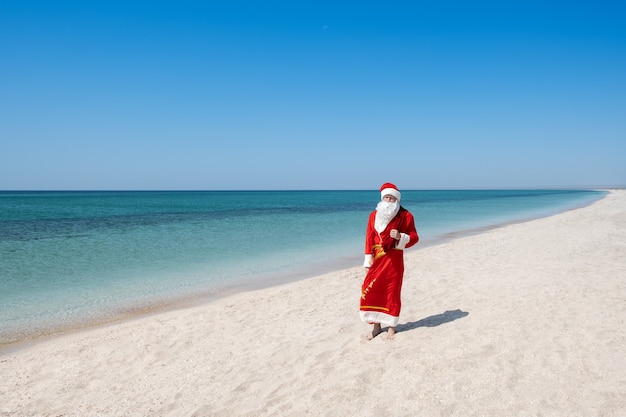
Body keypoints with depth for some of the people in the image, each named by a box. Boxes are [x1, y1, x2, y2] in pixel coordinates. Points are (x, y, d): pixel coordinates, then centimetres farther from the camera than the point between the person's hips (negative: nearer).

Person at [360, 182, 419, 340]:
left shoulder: (406, 216, -2)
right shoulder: (374, 215, 6)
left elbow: (414, 237, 0)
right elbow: (369, 238, 5)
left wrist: (401, 237, -19)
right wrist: (369, 259, -2)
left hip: (394, 260, -3)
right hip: (377, 260, 3)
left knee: (392, 292, 5)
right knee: (370, 291, 1)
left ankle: (391, 326, 18)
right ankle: (376, 326, 15)